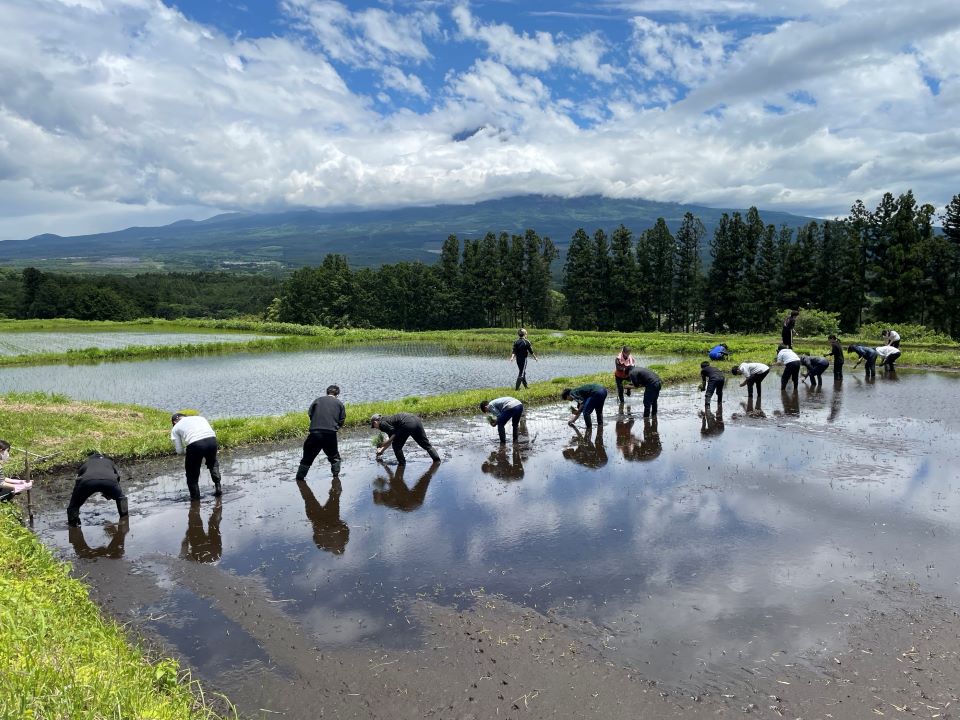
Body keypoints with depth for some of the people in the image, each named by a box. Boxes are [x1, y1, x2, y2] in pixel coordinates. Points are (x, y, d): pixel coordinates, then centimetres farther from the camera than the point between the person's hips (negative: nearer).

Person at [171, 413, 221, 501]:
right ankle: (218, 488, 29)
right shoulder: (199, 418, 32)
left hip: (195, 444, -4)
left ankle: (195, 496, 23)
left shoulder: (175, 428, 24)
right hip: (211, 440, 4)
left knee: (192, 472, 18)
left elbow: (179, 451, 18)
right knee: (213, 464, 31)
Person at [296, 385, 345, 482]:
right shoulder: (339, 403, 10)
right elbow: (342, 420, 6)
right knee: (334, 457, 21)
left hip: (315, 432, 0)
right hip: (331, 433, 0)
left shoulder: (318, 400, 11)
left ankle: (300, 477, 12)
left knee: (308, 457, 11)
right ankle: (336, 474, 14)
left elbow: (309, 413, 7)